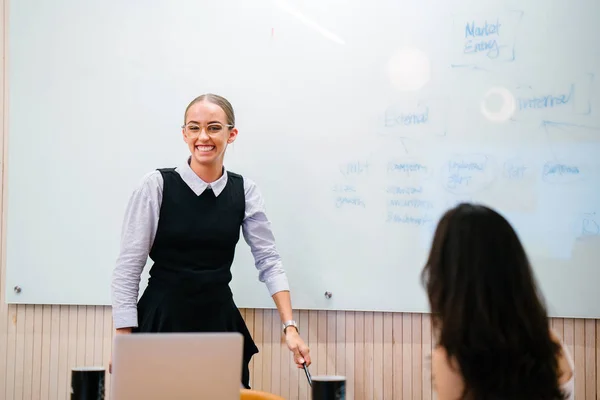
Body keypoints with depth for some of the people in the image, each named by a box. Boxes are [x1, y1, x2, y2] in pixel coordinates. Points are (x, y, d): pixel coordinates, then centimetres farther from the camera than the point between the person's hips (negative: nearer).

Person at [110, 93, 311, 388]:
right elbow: (128, 267, -8)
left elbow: (268, 260, 2)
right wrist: (124, 341, -12)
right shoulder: (157, 185, -8)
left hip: (220, 322, 3)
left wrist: (290, 327, -8)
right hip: (162, 322, -3)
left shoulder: (244, 191, 3)